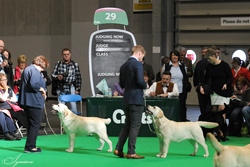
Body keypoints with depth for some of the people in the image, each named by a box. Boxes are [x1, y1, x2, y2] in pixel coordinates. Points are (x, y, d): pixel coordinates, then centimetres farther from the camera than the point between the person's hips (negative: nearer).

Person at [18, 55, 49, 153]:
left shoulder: (27, 69, 20)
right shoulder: (35, 71, -13)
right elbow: (34, 84, -27)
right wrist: (42, 90, -9)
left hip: (26, 101, 10)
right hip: (34, 101, -10)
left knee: (31, 124, 16)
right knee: (35, 124, -6)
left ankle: (30, 146, 21)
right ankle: (30, 147, -7)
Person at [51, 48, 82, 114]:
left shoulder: (75, 64, 4)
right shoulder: (58, 64, 7)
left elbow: (78, 78, 4)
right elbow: (53, 74, 8)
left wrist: (77, 89, -1)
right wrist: (57, 77, -15)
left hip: (71, 87, -1)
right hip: (61, 88, 1)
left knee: (73, 104, -9)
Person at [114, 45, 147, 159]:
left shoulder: (124, 65, 14)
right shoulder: (137, 64, -11)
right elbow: (140, 80, -21)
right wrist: (145, 86, -2)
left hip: (126, 100, 8)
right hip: (136, 99, -8)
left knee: (127, 125, 16)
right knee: (135, 126, -3)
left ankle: (118, 149, 13)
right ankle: (131, 152, -2)